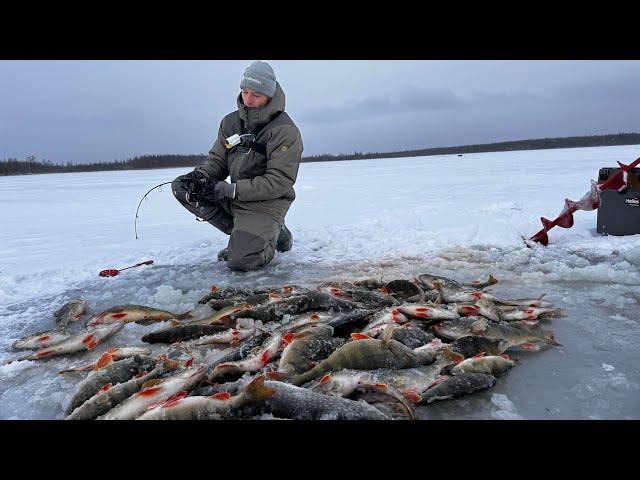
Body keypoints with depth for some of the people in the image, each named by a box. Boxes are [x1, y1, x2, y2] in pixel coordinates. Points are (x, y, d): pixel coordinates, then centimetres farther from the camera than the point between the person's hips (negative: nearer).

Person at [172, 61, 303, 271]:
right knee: (181, 187, -7)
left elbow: (279, 182, -21)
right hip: (234, 197, 7)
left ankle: (274, 233, 9)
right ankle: (241, 234, 0)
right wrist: (200, 175, -15)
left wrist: (230, 190, -26)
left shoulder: (285, 131, -15)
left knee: (240, 261, -26)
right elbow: (217, 159, 10)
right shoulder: (231, 122, 5)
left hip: (265, 202, -7)